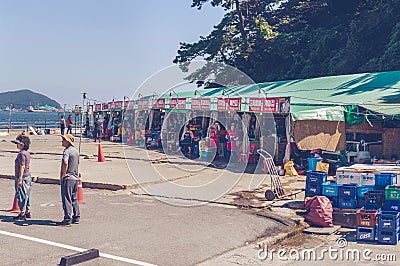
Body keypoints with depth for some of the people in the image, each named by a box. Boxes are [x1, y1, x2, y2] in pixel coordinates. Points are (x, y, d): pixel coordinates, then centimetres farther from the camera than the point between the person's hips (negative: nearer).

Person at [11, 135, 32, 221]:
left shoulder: (22, 154, -18)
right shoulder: (27, 153, 10)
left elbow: (22, 166, -22)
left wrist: (20, 179, -21)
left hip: (23, 177, -10)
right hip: (28, 176, 10)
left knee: (21, 195, -2)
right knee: (26, 195, 15)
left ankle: (22, 214, 3)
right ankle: (28, 212, 23)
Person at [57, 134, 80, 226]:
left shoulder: (67, 151, -14)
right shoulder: (76, 150, 13)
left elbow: (65, 163, -29)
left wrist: (63, 174, -18)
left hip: (67, 178, -9)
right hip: (75, 178, 9)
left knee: (67, 199, -5)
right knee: (74, 199, 15)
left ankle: (67, 219, -5)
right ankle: (76, 217, 21)